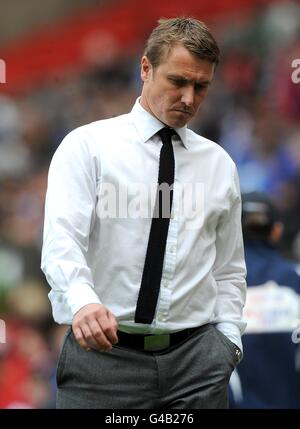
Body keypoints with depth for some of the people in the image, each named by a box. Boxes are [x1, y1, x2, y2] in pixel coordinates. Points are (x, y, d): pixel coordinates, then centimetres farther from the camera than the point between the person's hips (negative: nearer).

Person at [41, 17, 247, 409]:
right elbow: (61, 241, -15)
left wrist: (227, 340, 2)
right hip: (103, 349, -3)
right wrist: (82, 301, -34)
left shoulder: (219, 165, 13)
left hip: (196, 360, 3)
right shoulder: (87, 146, -1)